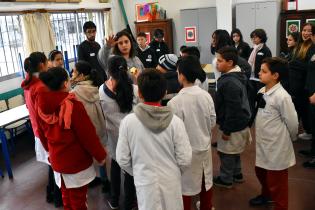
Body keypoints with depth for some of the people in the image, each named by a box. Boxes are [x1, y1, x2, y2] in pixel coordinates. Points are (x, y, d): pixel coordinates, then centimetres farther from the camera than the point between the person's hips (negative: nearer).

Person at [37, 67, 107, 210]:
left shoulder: (42, 106, -6)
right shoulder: (72, 105, -26)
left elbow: (43, 133, 7)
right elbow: (88, 134, -20)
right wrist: (100, 155, -6)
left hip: (56, 159, 6)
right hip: (77, 160, -6)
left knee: (66, 196, 25)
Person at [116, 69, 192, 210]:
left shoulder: (128, 121, -16)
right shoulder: (174, 121, -16)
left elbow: (122, 160, -8)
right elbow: (185, 159, -12)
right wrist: (173, 170, 9)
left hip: (145, 182, 0)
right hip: (171, 181, 0)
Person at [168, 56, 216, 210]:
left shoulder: (175, 102, -25)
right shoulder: (207, 96, -9)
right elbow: (213, 122, 1)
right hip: (205, 145, 6)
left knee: (186, 185, 13)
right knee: (206, 180, 24)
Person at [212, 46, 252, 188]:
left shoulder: (230, 82, -29)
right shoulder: (236, 76, 4)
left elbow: (233, 110, -28)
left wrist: (226, 130, -19)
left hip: (233, 126, -10)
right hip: (240, 122, 10)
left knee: (226, 152, 8)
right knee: (234, 151, 24)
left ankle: (226, 179, 26)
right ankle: (237, 174, 41)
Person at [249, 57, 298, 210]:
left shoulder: (282, 96, -23)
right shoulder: (261, 92, 0)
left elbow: (292, 123, -14)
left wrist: (289, 139, 1)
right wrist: (260, 134, 14)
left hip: (277, 147, -8)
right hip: (262, 144, 8)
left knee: (276, 181, 9)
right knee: (261, 172, 27)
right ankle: (267, 195, 54)